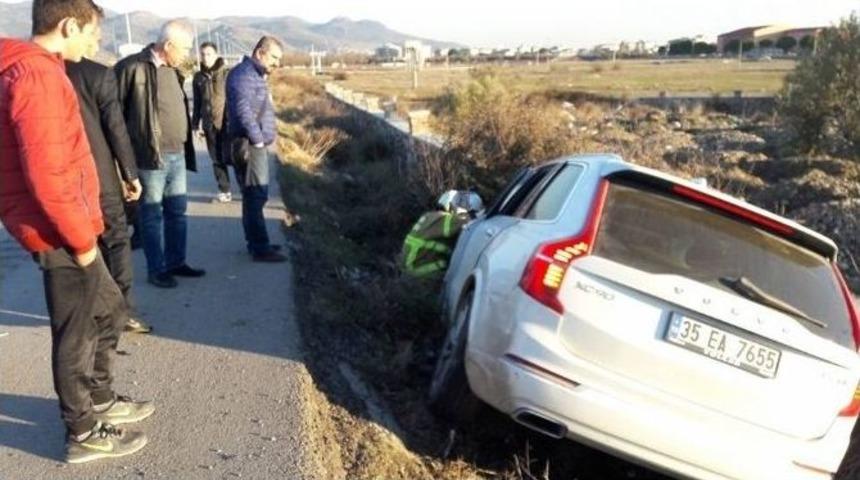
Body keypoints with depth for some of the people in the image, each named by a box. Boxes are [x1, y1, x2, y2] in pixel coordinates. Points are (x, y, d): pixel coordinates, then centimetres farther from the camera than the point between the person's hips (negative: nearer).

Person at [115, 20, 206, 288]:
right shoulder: (133, 68, -13)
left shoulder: (172, 71, 13)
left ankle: (176, 262, 28)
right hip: (151, 157, -8)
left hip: (177, 155, 8)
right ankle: (156, 269, 15)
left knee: (177, 211, 15)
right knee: (152, 214, 4)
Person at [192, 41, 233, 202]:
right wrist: (196, 124, 12)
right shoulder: (198, 77, 8)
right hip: (210, 125, 4)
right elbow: (197, 103, 14)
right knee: (217, 159, 8)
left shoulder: (228, 74, -6)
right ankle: (224, 190, 19)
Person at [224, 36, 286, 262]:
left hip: (256, 144, 10)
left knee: (253, 196, 14)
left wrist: (261, 139, 13)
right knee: (256, 196, -8)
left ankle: (256, 242, 22)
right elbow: (242, 109, -25)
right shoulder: (244, 74, -14)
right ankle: (260, 248, -5)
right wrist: (258, 139, -19)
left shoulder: (255, 75, 18)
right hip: (249, 145, -10)